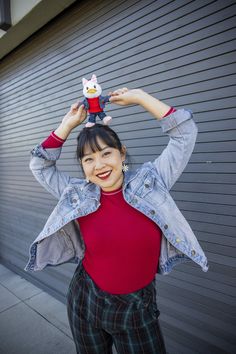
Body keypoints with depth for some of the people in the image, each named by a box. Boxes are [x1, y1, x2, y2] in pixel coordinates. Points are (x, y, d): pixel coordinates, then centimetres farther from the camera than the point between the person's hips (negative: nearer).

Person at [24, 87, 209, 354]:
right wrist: (68, 124, -2)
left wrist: (139, 97, -8)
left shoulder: (149, 181, -12)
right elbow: (39, 165, 3)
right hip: (85, 304, 2)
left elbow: (185, 132, -8)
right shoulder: (78, 195, -8)